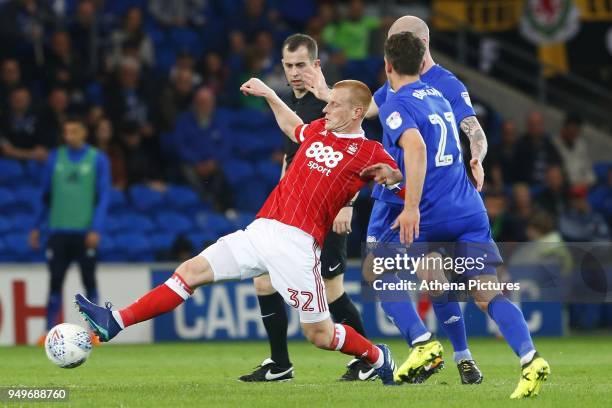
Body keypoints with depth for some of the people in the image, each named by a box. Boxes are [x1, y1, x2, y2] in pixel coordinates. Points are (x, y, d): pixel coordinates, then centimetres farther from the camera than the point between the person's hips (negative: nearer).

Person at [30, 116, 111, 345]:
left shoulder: (97, 159, 0)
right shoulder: (55, 158, 8)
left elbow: (104, 196, -3)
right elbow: (46, 195, 13)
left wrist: (96, 229, -13)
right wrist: (37, 227, 10)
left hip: (85, 232, -2)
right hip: (59, 231, 2)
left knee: (89, 281, 2)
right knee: (55, 281, -1)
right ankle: (50, 332, 0)